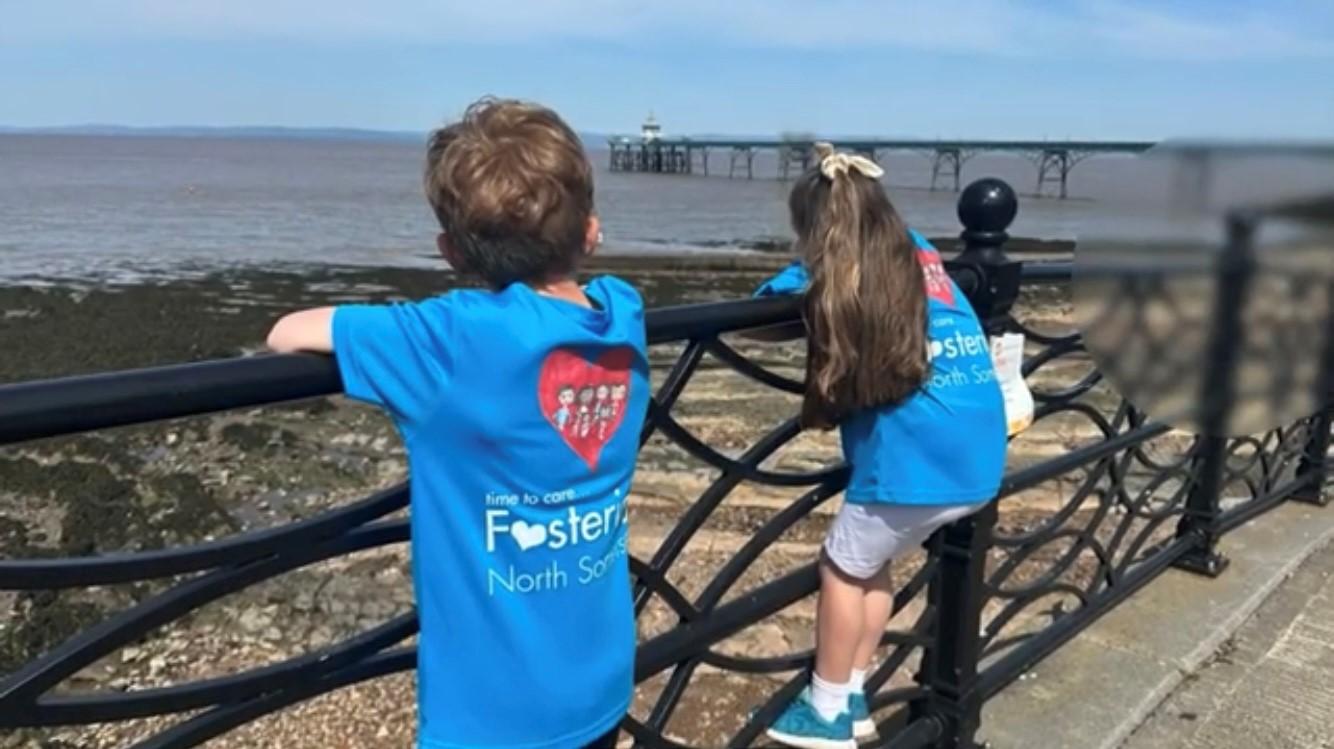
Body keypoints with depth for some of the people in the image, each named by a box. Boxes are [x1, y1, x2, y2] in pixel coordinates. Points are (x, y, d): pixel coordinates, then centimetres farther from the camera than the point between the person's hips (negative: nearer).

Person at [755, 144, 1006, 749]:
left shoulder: (832, 278, -5)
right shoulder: (920, 253, 15)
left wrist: (808, 279, 16)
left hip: (916, 460, -7)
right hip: (981, 460, 8)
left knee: (843, 567, 13)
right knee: (870, 562, 22)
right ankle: (850, 698, 33)